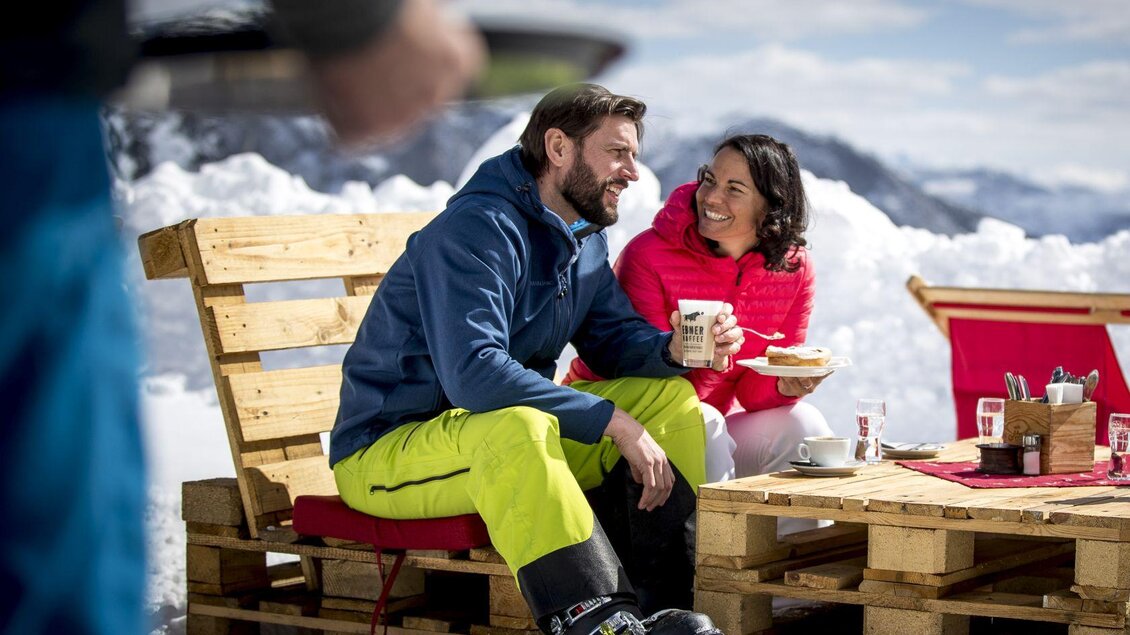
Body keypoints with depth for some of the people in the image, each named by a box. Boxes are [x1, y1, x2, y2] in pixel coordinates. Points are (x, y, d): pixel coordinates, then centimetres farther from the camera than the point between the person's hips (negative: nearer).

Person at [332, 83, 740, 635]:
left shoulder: (584, 236, 9)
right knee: (517, 427, -40)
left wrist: (673, 350, -10)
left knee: (672, 396, -1)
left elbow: (613, 338, 15)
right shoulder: (477, 228, -21)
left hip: (518, 438, 9)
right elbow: (474, 375, -32)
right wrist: (614, 422, -30)